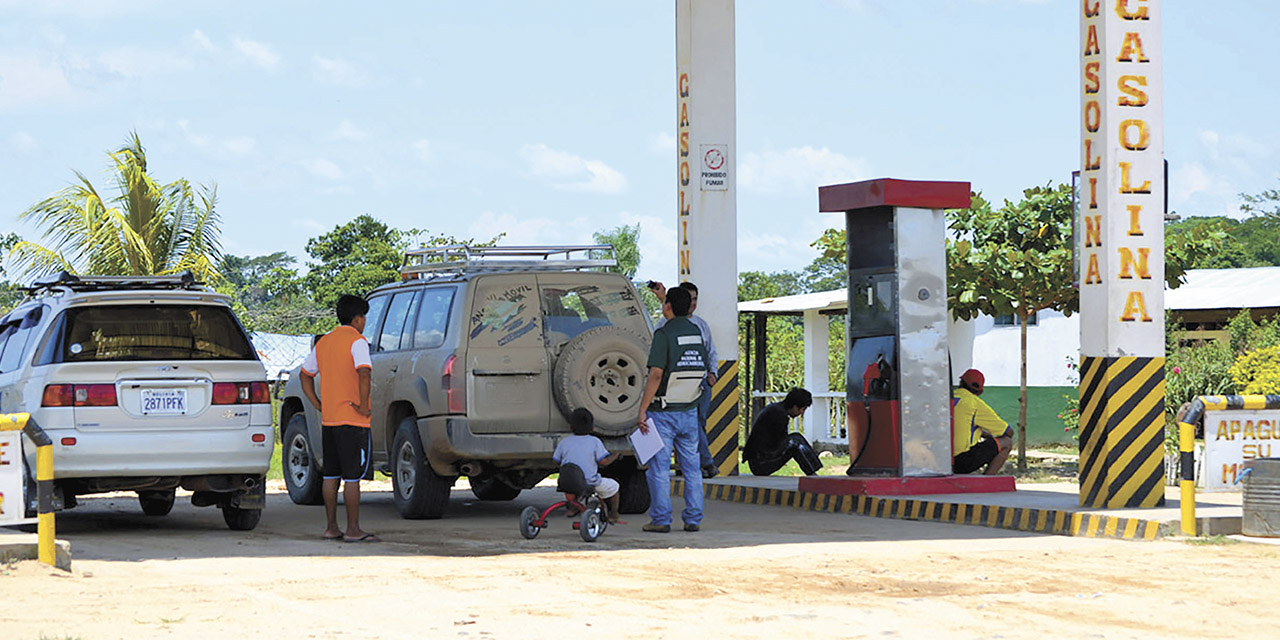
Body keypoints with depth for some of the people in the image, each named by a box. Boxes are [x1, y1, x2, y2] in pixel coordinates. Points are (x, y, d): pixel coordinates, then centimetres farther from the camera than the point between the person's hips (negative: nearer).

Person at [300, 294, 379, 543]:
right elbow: (364, 374, -26)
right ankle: (353, 530, -4)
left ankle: (331, 527, 14)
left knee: (331, 475, 12)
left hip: (328, 419, 7)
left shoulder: (323, 342, 13)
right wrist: (363, 406, -17)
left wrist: (319, 405, 17)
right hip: (353, 421, -7)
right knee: (352, 476, -4)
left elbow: (306, 375, 20)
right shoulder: (357, 342, -11)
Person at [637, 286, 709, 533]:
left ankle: (661, 519, 0)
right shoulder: (696, 333, 7)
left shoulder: (664, 334, -14)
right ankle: (693, 519, 10)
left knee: (659, 468, 0)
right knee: (691, 467, 10)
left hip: (663, 411, -6)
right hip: (690, 411, 6)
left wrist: (642, 410, -16)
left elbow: (656, 375, -19)